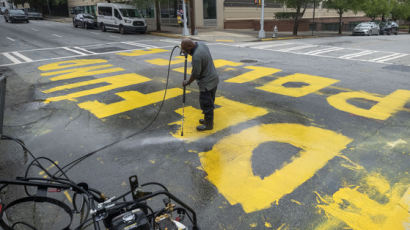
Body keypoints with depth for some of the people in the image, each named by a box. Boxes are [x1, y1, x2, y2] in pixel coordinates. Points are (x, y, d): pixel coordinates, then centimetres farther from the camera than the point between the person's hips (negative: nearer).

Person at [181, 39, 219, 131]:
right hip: (213, 79, 10)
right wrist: (186, 52, 6)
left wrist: (188, 82, -3)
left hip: (207, 83, -10)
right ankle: (208, 119, 35)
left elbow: (195, 74, -19)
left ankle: (208, 124, 16)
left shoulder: (196, 56, -28)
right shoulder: (201, 44, -1)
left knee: (206, 104, 3)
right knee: (209, 103, 20)